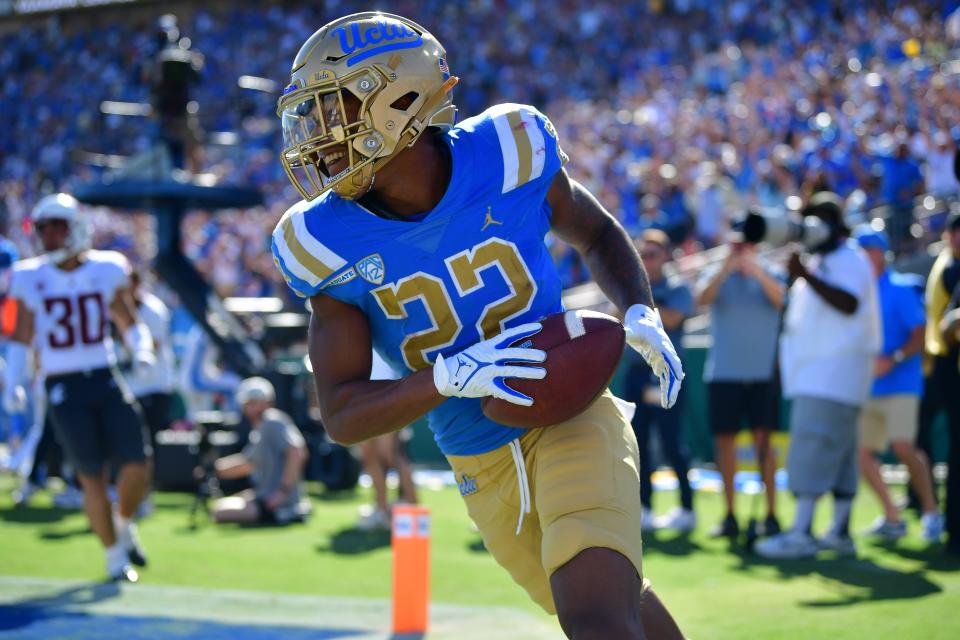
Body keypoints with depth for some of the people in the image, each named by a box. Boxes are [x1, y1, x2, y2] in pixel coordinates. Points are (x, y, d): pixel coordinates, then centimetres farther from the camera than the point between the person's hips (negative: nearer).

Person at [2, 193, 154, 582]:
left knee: (138, 465, -7)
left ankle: (123, 525, 24)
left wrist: (141, 350, -5)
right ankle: (114, 554, 14)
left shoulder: (105, 271, 2)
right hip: (63, 387, -2)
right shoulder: (31, 279, -1)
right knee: (92, 475, -3)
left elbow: (130, 323, 14)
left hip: (106, 380, 2)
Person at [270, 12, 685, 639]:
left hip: (570, 420, -3)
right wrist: (449, 376, -29)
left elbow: (597, 234, 9)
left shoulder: (508, 157, -14)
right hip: (483, 469, 3)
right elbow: (342, 416, -13)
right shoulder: (334, 246, -12)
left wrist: (641, 314, -10)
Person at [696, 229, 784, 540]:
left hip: (762, 372, -1)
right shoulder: (716, 275, 8)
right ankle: (730, 516, 8)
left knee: (763, 439, -5)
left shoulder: (770, 274, 8)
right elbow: (702, 298, -11)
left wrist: (755, 270, -25)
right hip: (723, 372, 1)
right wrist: (726, 267, -23)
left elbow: (779, 298, -12)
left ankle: (771, 514, -3)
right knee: (724, 440, 1)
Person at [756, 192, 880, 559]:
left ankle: (802, 533, -21)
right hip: (817, 370, 10)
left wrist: (805, 275, -28)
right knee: (838, 451, 9)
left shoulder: (848, 259, -8)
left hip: (834, 370, -10)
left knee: (813, 444, -16)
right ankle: (839, 532, 10)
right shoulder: (820, 260, 23)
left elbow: (849, 302, -25)